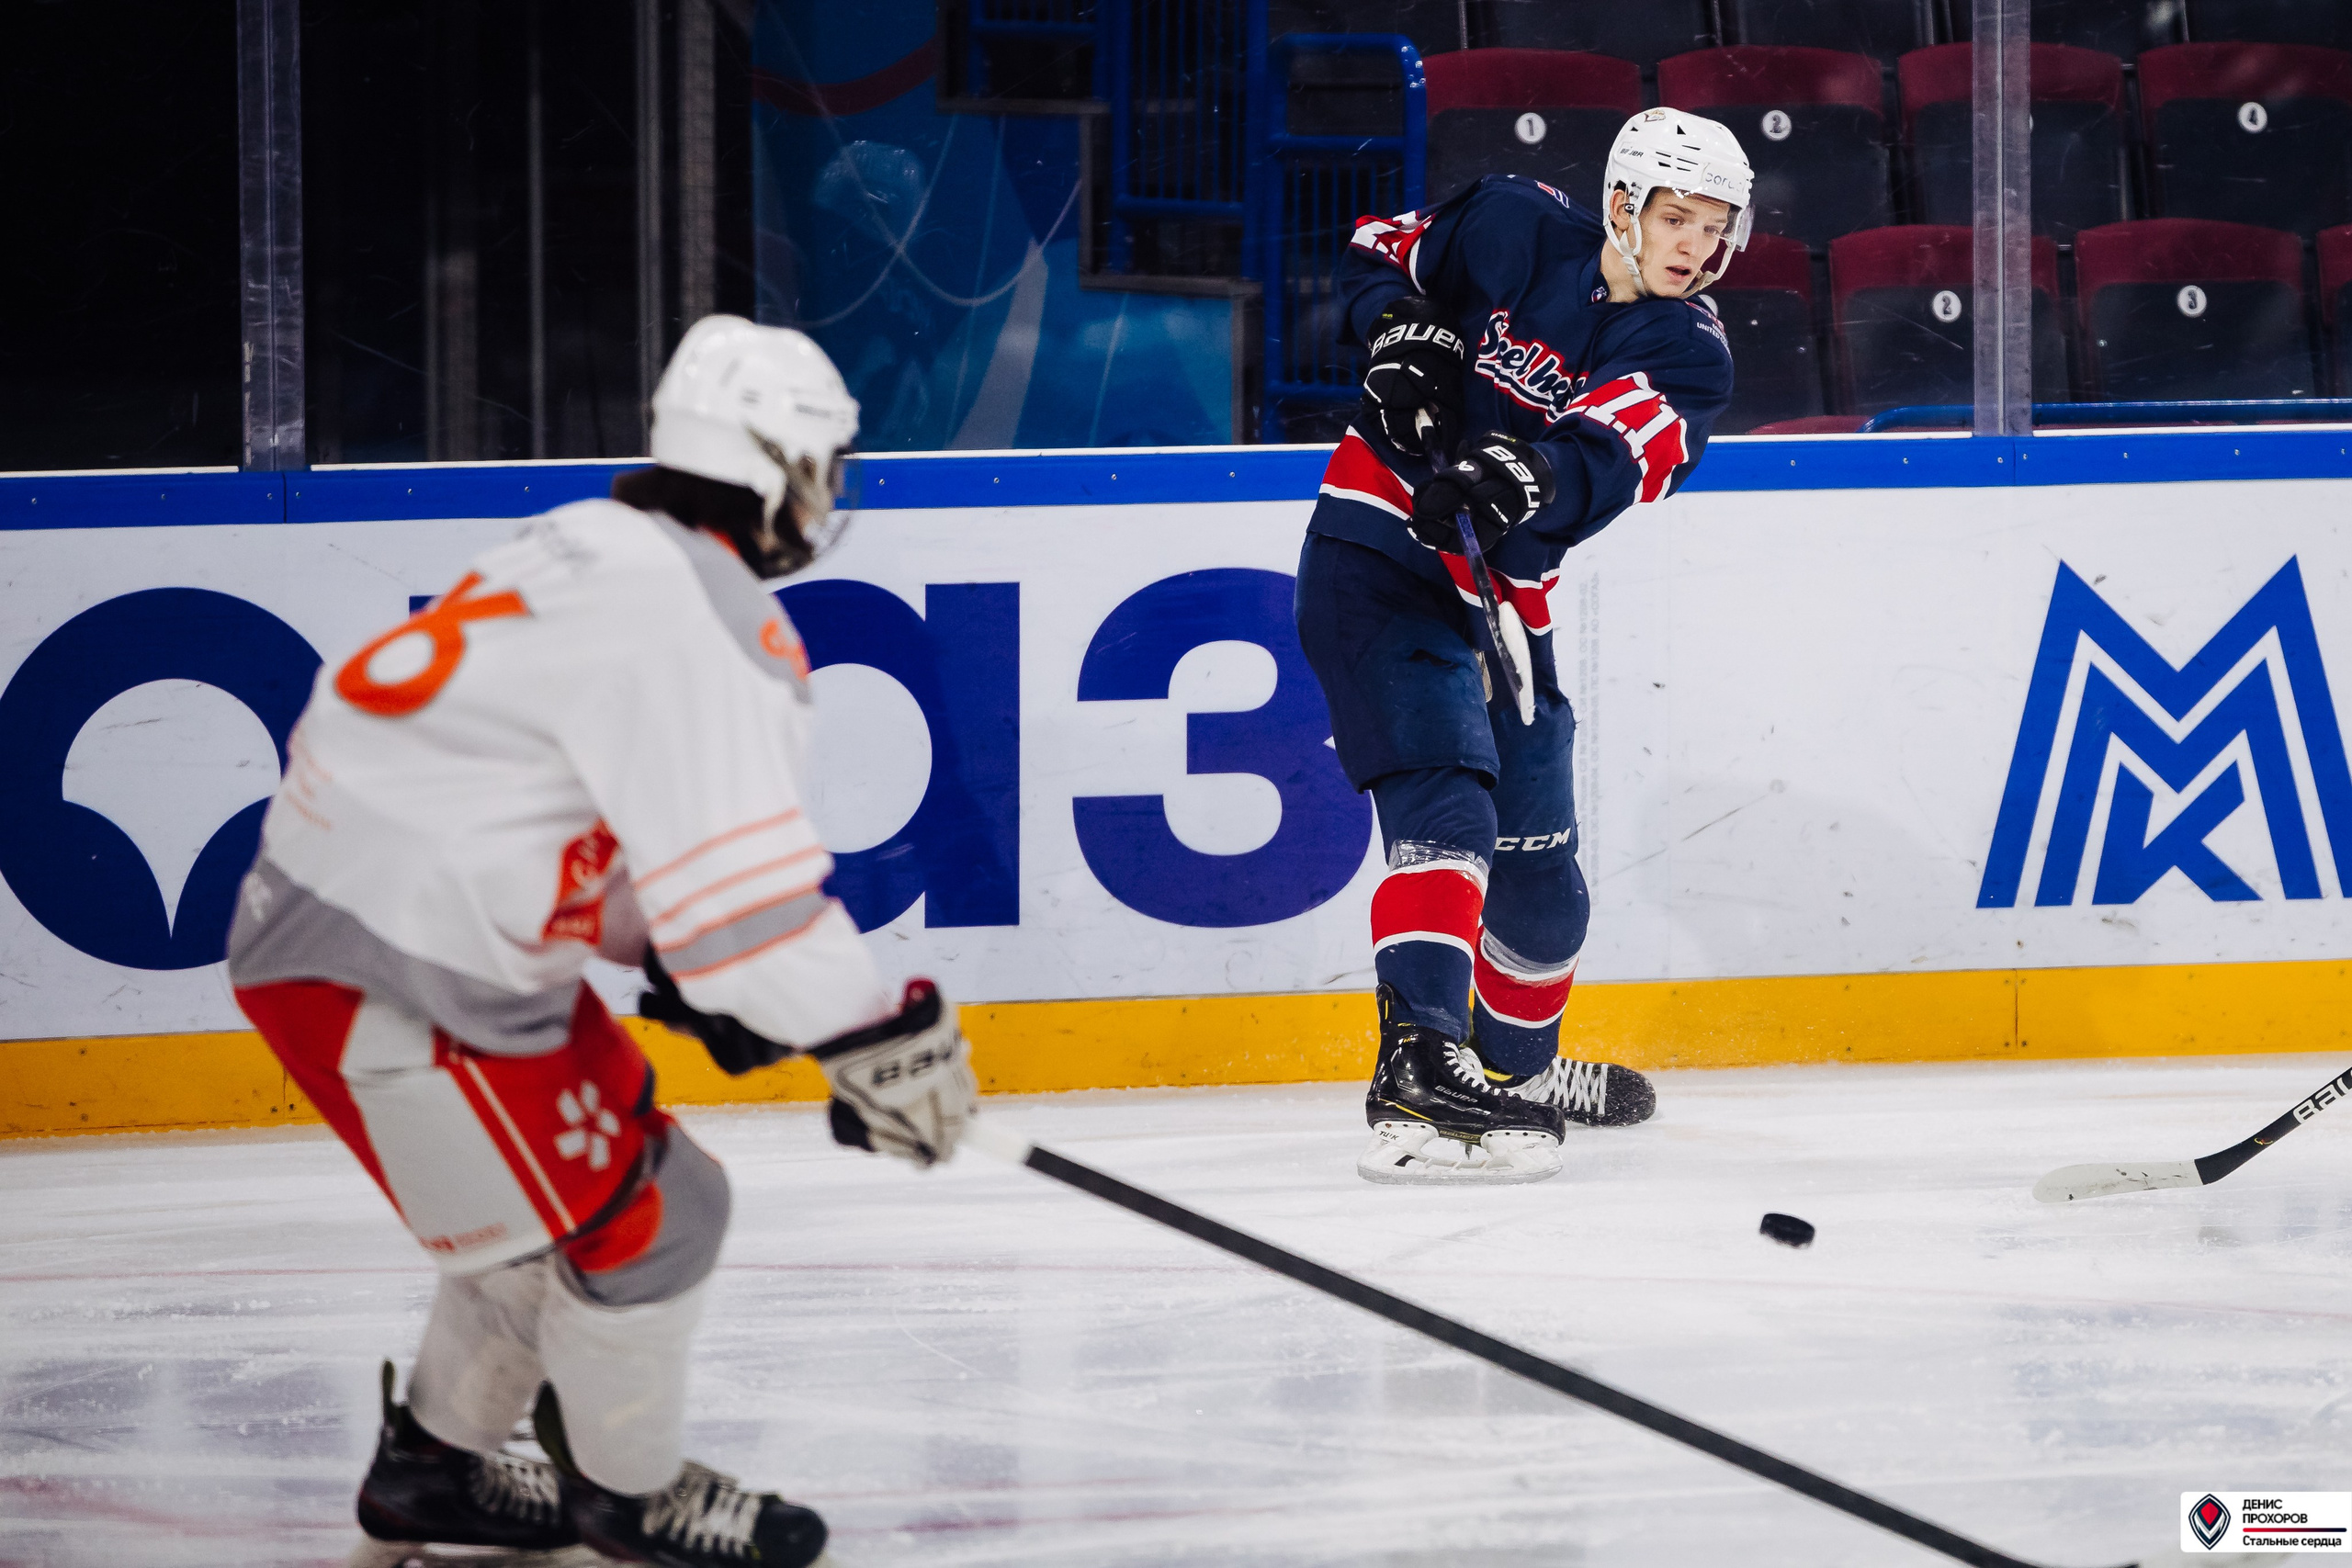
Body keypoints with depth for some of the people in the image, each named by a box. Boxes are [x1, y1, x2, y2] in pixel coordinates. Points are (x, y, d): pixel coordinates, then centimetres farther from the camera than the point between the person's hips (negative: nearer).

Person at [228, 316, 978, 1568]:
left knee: (558, 1194, 22)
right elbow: (741, 876, -25)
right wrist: (871, 1041, -21)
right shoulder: (702, 615, -20)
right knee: (638, 1217, -2)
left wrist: (684, 976, 19)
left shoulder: (600, 549, 13)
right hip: (383, 979, -10)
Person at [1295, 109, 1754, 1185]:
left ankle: (1518, 1064, 42)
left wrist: (1535, 474, -44)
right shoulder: (1517, 231, -6)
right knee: (1447, 798, -25)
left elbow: (1612, 460, -23)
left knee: (1538, 869, 15)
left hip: (1501, 598, 6)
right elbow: (1378, 250, 9)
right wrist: (1402, 330, -12)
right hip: (1376, 549, -6)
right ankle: (1417, 1069, -37)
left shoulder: (1688, 358, -2)